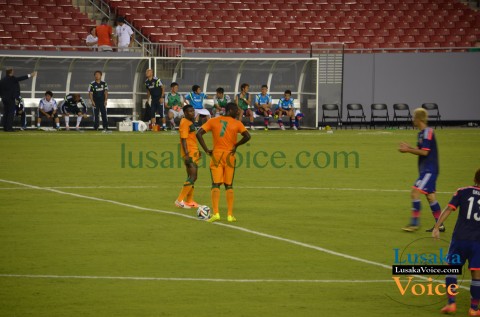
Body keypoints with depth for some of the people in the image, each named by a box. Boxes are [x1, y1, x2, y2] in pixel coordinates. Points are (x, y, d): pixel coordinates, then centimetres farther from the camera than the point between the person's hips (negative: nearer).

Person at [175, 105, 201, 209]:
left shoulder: (190, 122, 16)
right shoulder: (184, 122, -14)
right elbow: (183, 139, -20)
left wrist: (197, 151, 27)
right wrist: (186, 154, -26)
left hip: (193, 152, 10)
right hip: (189, 153, -10)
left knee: (192, 177, 13)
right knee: (192, 177, -14)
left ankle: (189, 201, 20)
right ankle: (179, 200, -14)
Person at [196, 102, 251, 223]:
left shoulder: (213, 121, 4)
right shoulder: (237, 123, -2)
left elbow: (199, 133, -6)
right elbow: (247, 136, -15)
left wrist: (206, 150, -3)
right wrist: (236, 145, -1)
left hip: (216, 155, 1)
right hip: (229, 156, -1)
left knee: (215, 185, 0)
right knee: (229, 186, 8)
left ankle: (216, 213, -15)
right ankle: (230, 215, 3)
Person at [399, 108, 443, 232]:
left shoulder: (427, 132, -15)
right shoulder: (422, 133, 14)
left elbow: (424, 152, -20)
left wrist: (408, 150, -14)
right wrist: (409, 147, 9)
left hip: (429, 169, -10)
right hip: (426, 169, 10)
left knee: (415, 192, -14)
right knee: (430, 196, 11)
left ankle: (415, 222, -12)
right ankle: (440, 225, 15)